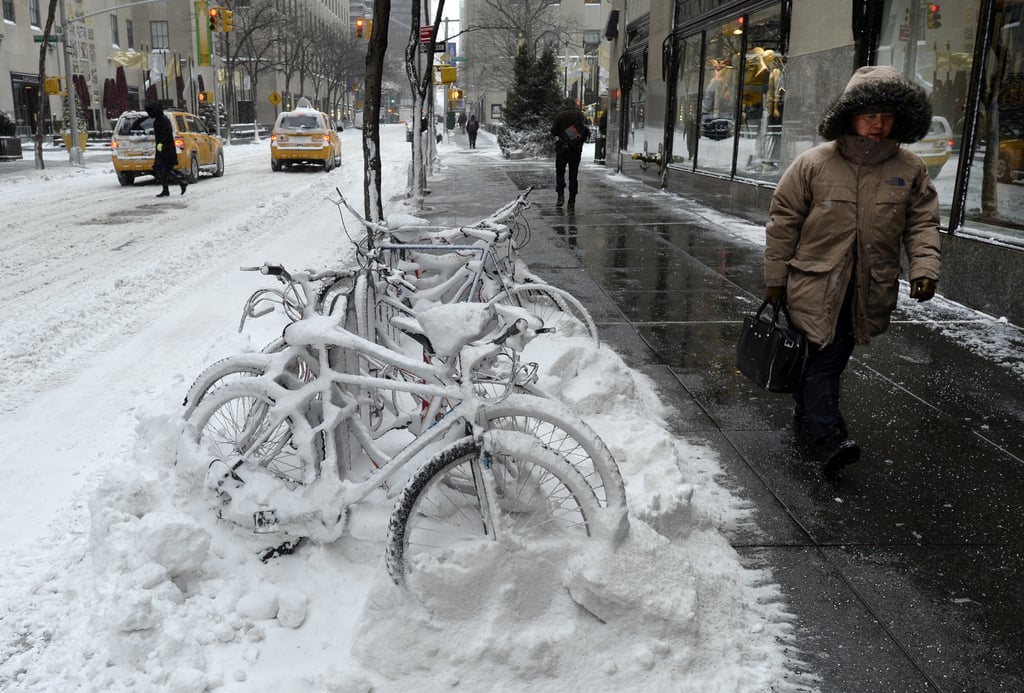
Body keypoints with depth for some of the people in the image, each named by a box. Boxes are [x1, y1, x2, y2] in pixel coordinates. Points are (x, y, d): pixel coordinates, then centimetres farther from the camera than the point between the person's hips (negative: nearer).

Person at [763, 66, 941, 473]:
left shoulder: (910, 169, 1)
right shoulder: (813, 164, -7)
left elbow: (922, 224, 6)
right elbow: (783, 223, -2)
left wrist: (924, 267, -12)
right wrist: (775, 279, 0)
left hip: (869, 290, 3)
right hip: (816, 285, -3)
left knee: (834, 359, 15)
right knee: (822, 358, -8)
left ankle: (807, 415, 35)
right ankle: (829, 438, -7)